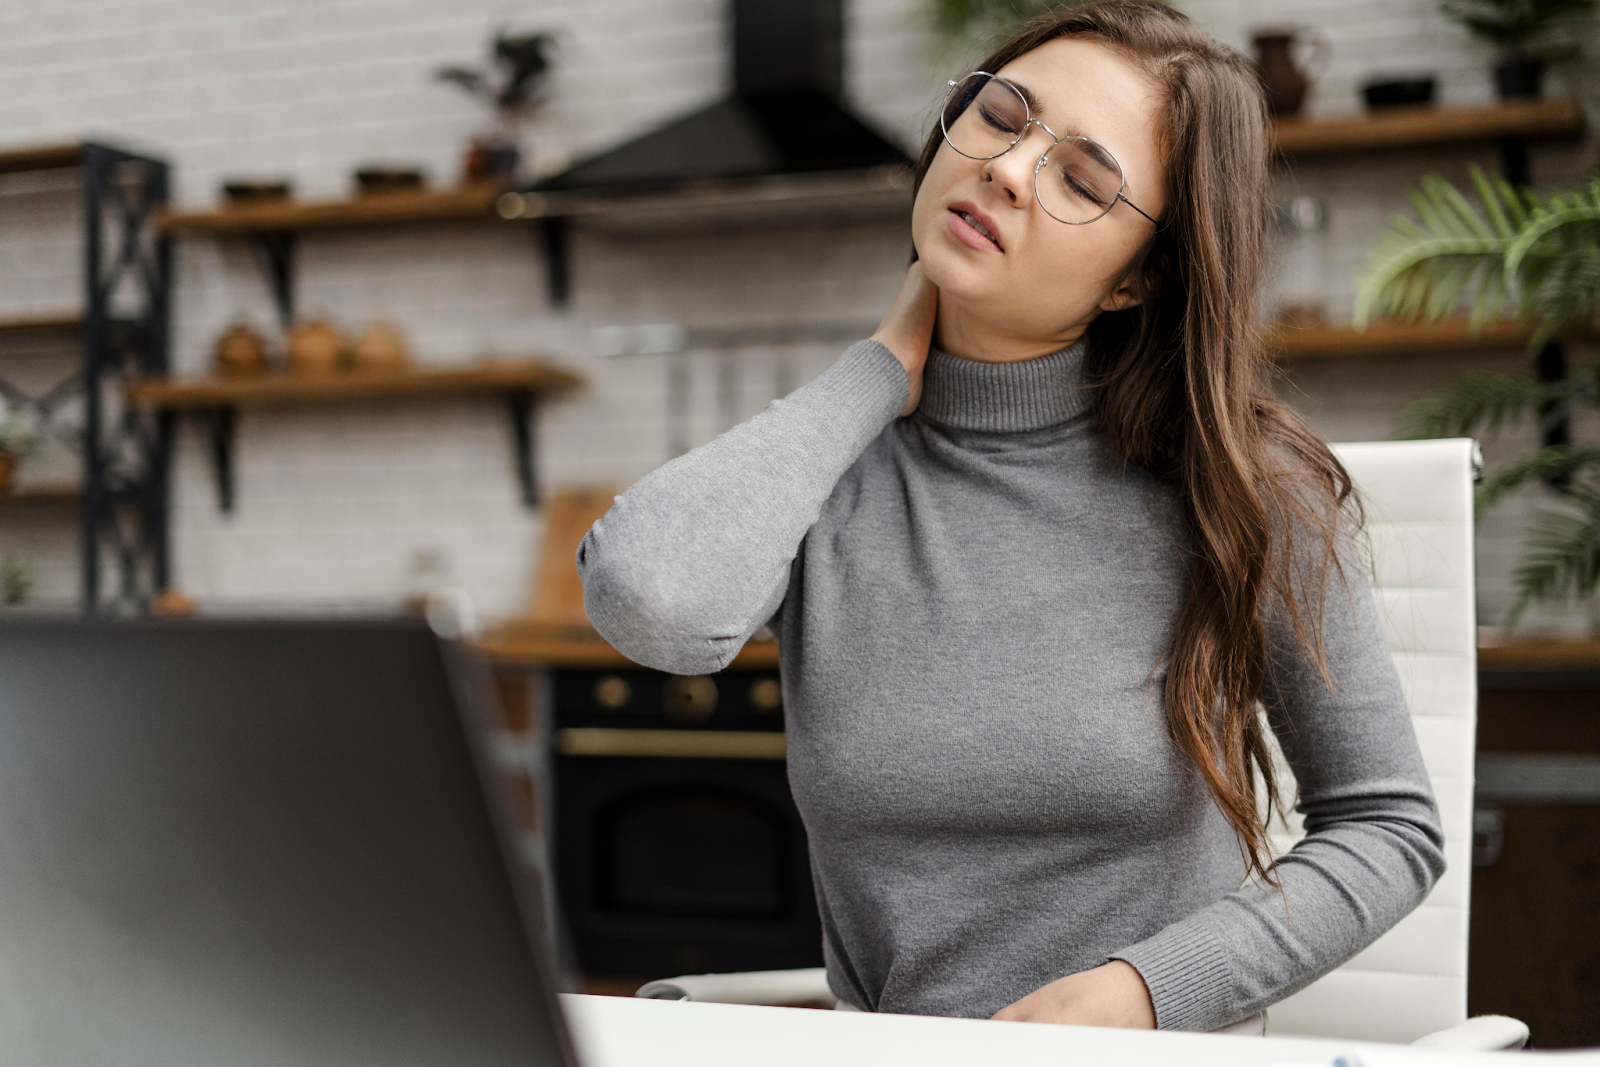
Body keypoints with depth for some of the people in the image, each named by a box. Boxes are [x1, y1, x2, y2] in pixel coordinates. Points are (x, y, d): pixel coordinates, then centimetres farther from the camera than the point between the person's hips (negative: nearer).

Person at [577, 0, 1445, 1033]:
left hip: (1167, 1048, 0)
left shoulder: (1248, 492, -5)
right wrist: (880, 371, -7)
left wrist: (1140, 991, -13)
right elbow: (650, 601, -23)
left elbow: (1392, 826, 2)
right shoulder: (815, 466, -1)